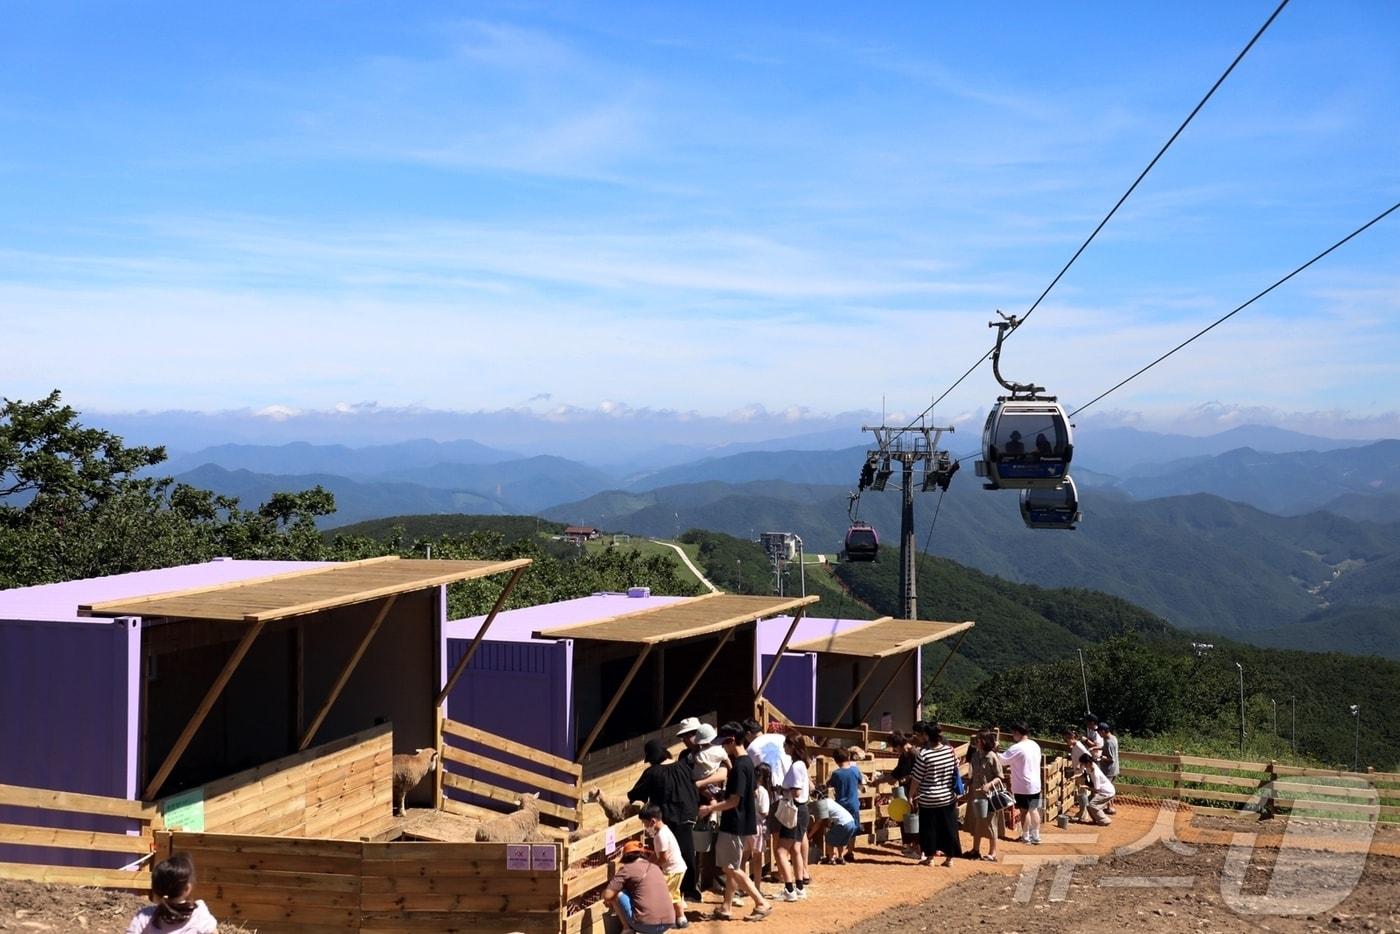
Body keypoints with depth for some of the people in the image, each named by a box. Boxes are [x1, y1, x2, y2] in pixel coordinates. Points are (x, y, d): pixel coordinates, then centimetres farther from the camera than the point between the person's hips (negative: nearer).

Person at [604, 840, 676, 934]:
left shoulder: (627, 868, 2)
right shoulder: (656, 868, 21)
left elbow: (607, 895, -3)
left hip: (645, 924, -6)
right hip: (668, 924, 6)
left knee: (616, 893, 9)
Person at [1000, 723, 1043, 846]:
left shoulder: (1017, 748, -21)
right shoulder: (1035, 745, 5)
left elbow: (1002, 760, -17)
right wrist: (1014, 768, 19)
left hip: (1023, 786, -7)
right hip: (1035, 784, 7)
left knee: (1025, 811, 5)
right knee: (1034, 810, 16)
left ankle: (1026, 837, 15)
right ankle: (1036, 836, 22)